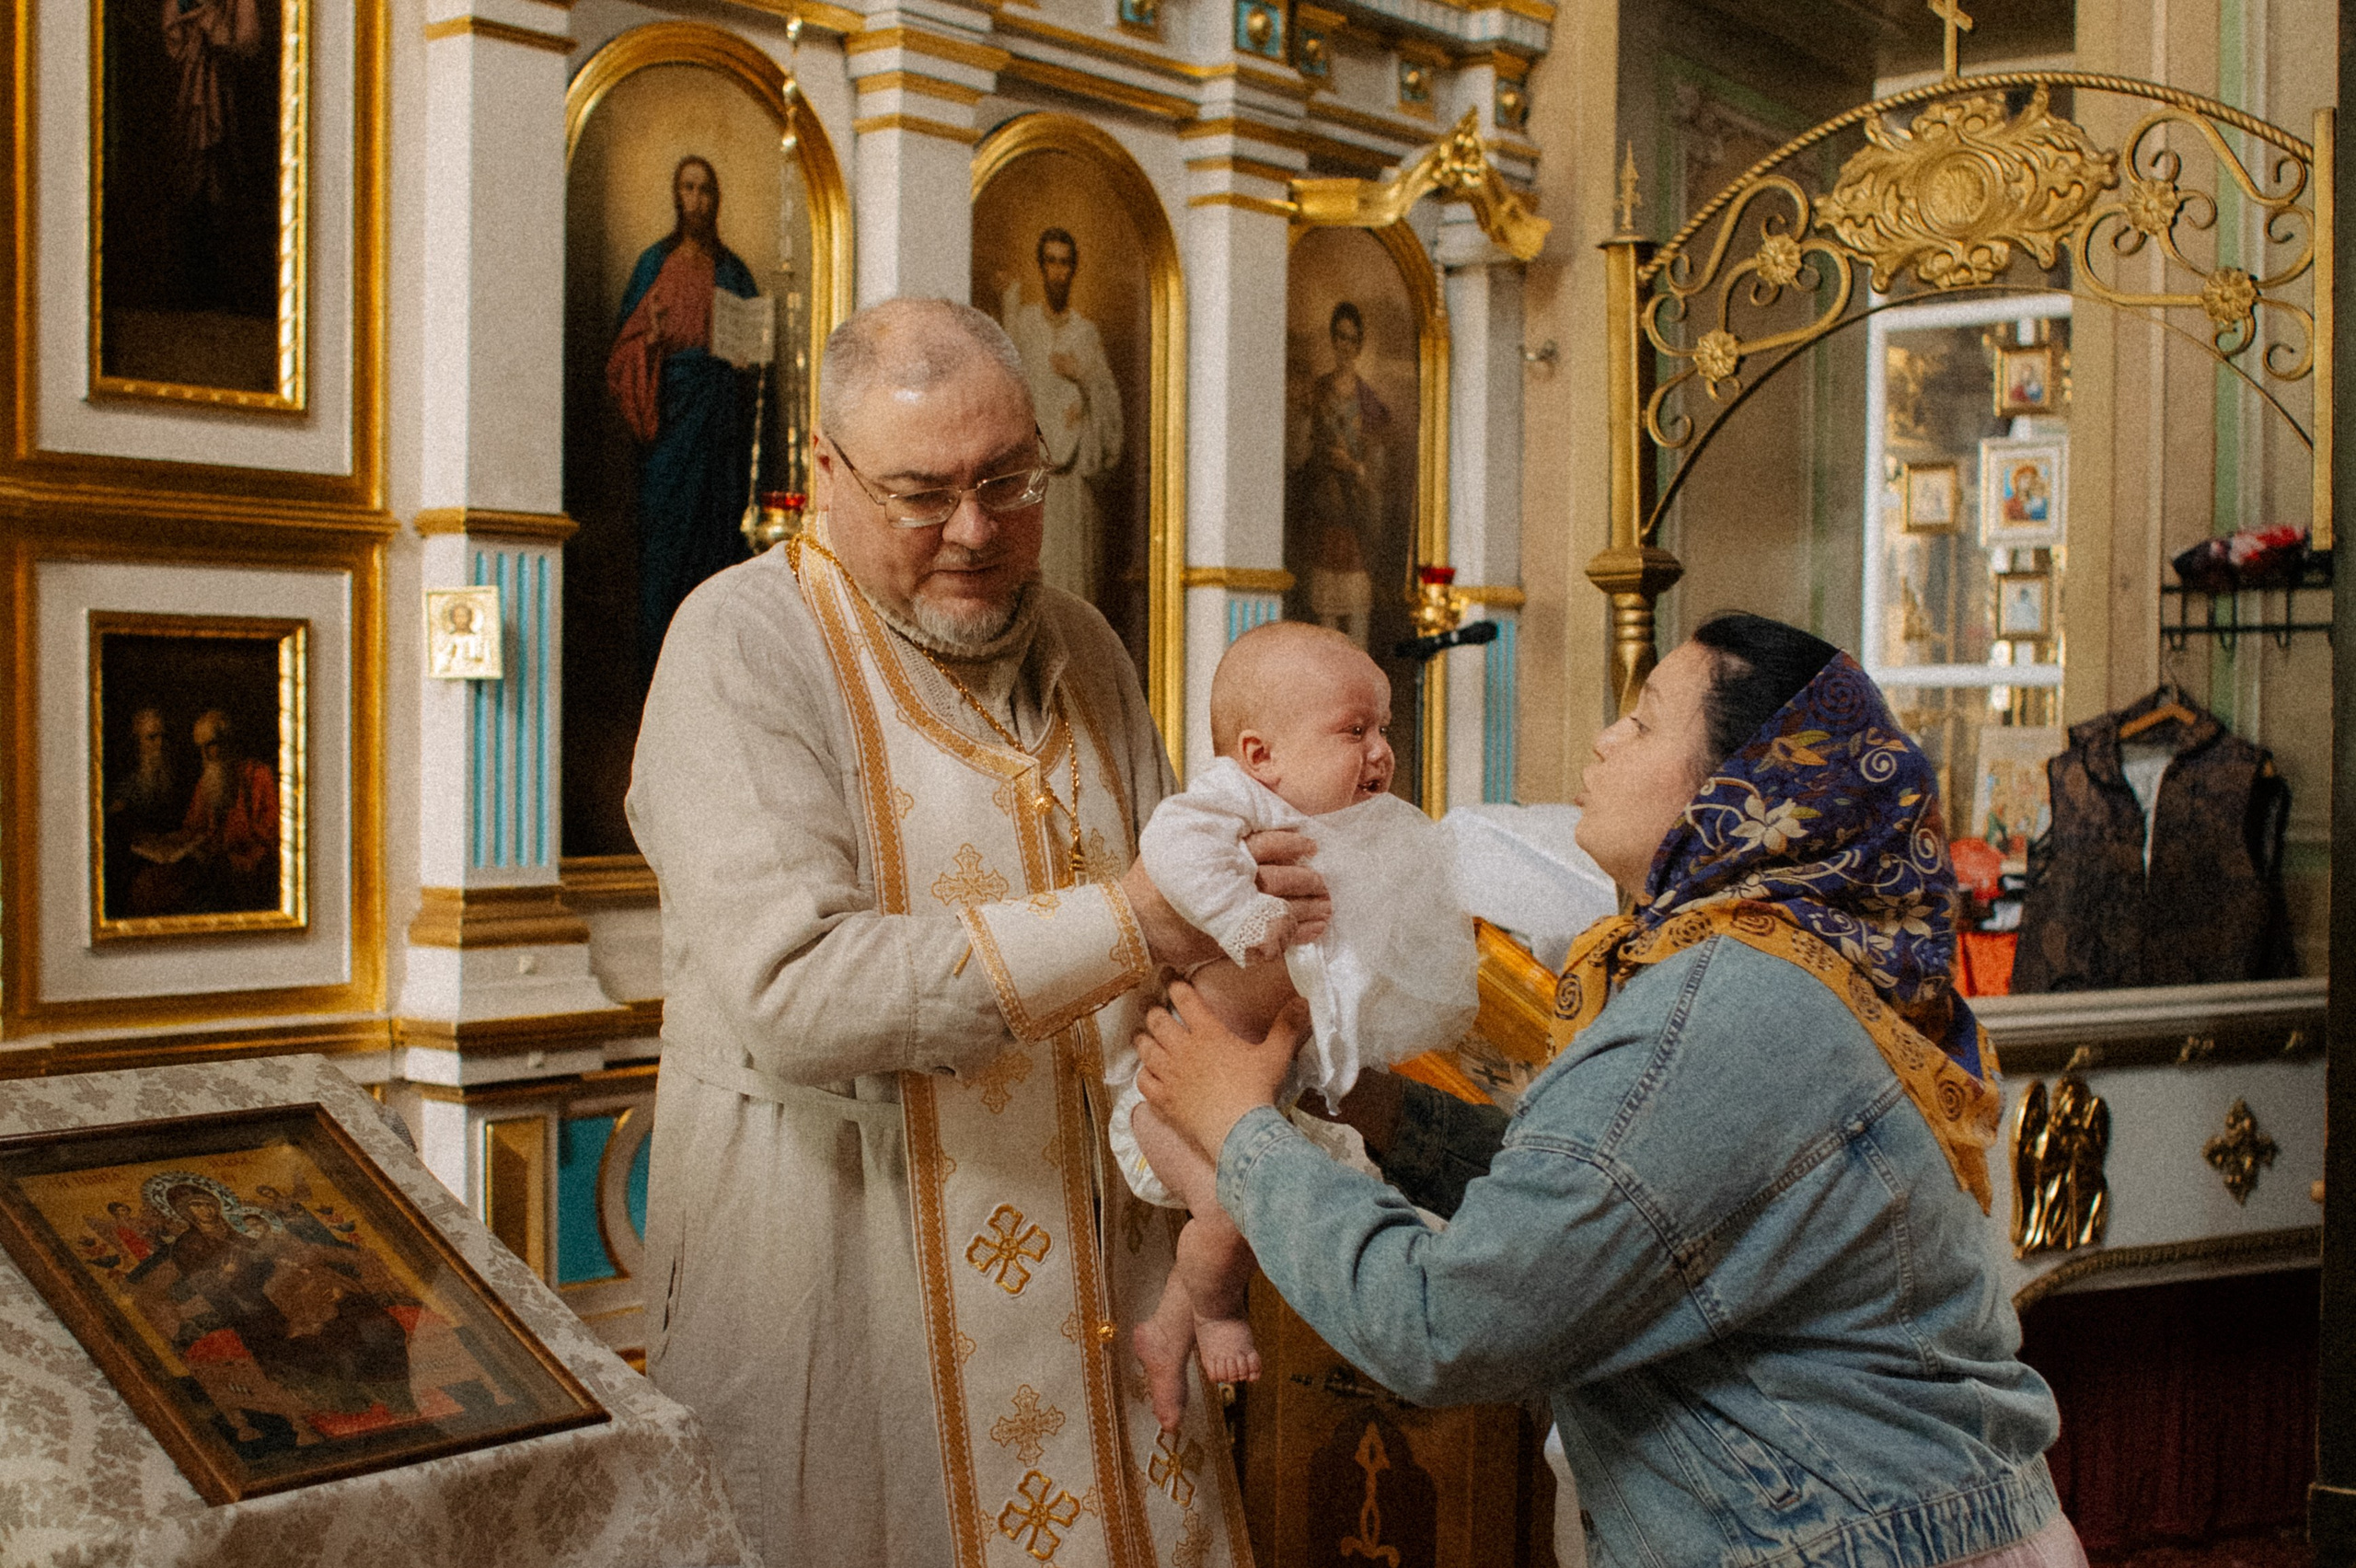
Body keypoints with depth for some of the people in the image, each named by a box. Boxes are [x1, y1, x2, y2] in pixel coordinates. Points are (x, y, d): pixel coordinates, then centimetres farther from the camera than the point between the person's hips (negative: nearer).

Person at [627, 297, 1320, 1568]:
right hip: (842, 1301, -5)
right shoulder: (744, 643, -13)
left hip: (1096, 1270, 6)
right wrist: (1125, 922, -29)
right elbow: (792, 992, -26)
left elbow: (1171, 957, 13)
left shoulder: (1081, 650, 9)